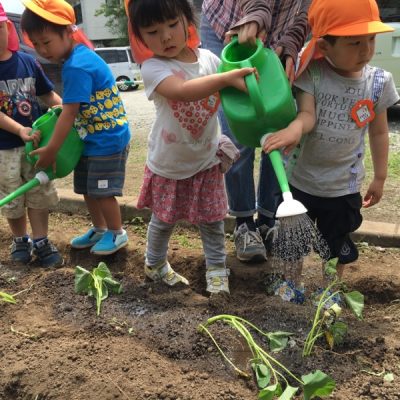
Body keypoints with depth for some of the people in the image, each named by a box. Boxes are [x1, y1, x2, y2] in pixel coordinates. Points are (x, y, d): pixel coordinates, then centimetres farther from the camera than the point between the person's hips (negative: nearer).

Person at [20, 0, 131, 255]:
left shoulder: (76, 67, -25)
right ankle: (100, 229, 36)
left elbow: (69, 114, -23)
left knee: (102, 191, 4)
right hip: (92, 139, 10)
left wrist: (50, 150, -17)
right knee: (87, 189, 18)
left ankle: (117, 233, 24)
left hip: (107, 141, -10)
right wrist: (59, 108, 2)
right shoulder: (80, 56, 5)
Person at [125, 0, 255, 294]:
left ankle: (217, 268, 31)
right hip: (168, 164, -2)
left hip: (206, 159, 3)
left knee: (212, 220, 11)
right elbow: (183, 91, -42)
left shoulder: (208, 58, -8)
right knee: (164, 220, 17)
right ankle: (155, 264, 42)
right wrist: (228, 77, -52)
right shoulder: (153, 68, -22)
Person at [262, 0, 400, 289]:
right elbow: (307, 115, -25)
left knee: (337, 246, 19)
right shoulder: (312, 74, -14)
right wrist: (295, 128, -50)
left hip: (344, 186, 1)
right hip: (301, 179, -1)